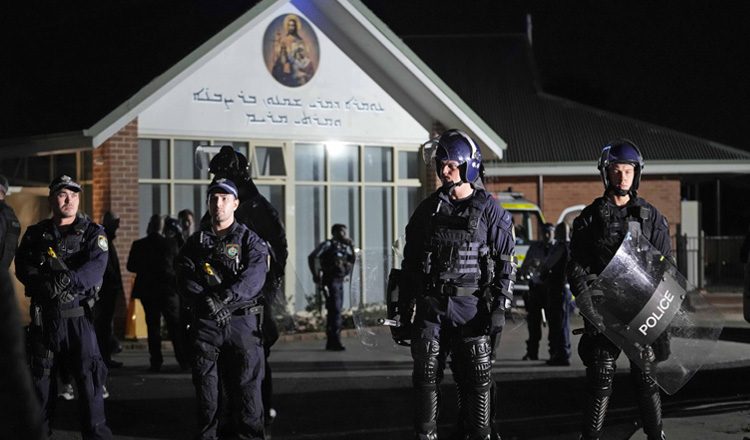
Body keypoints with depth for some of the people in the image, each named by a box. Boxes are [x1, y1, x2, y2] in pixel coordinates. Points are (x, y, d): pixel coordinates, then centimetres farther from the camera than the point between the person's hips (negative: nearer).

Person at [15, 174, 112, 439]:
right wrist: (46, 284, -22)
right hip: (43, 316, 2)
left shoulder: (93, 233, 4)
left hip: (78, 315, -2)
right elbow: (22, 268, -3)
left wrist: (67, 279, -30)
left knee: (88, 375, -7)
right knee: (41, 377, 10)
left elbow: (96, 267, -13)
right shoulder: (35, 234, 11)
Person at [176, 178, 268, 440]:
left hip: (242, 321, -2)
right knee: (206, 384, 5)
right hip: (206, 323, 2)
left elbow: (254, 276, -11)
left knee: (246, 384, -3)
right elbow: (185, 280, 0)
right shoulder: (196, 242, 13)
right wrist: (208, 302, -19)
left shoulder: (249, 240, 6)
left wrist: (225, 296, -25)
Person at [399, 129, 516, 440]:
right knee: (427, 376, 1)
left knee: (476, 379, -1)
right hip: (431, 305, 3)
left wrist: (500, 308, -9)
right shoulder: (427, 209, 10)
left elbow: (506, 263, 0)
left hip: (471, 306, -2)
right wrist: (403, 310, 10)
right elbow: (409, 262, 13)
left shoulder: (489, 210, 1)